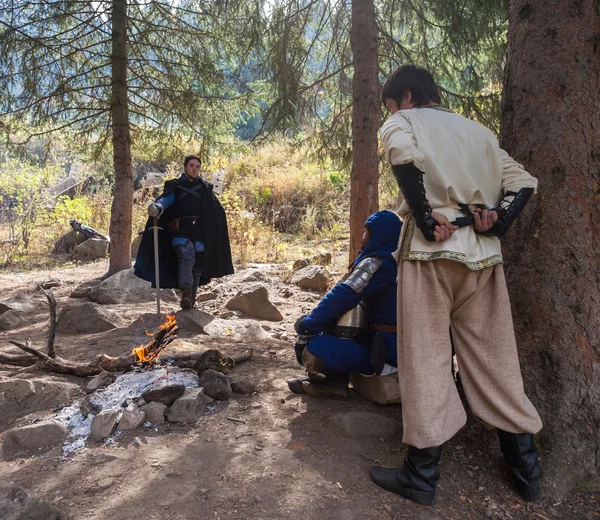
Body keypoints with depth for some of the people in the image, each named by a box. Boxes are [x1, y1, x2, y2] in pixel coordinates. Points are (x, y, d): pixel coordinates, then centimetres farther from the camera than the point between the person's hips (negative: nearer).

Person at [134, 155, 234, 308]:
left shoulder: (205, 188, 14)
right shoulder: (175, 186, 9)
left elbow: (218, 212, 9)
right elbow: (165, 199, -11)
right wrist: (157, 207, -35)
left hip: (199, 234, 3)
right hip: (181, 232, -2)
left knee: (197, 266, 1)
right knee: (186, 259, -24)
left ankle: (191, 298, 13)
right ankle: (186, 293, -35)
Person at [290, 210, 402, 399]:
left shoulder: (377, 262, -15)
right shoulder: (396, 261, 15)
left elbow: (342, 297, -20)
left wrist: (307, 328, -11)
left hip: (385, 347, -10)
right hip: (398, 343, 10)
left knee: (312, 352, -23)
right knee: (328, 328, 21)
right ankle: (336, 382, 4)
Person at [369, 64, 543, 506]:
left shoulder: (402, 122, 7)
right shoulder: (476, 129, 24)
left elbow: (404, 155, -19)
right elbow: (524, 182, 15)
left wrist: (426, 219, -14)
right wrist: (498, 220, 2)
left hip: (432, 250, -5)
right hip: (483, 253, 6)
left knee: (425, 358, 0)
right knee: (495, 359, 12)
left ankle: (421, 475, 8)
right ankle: (527, 469, 22)